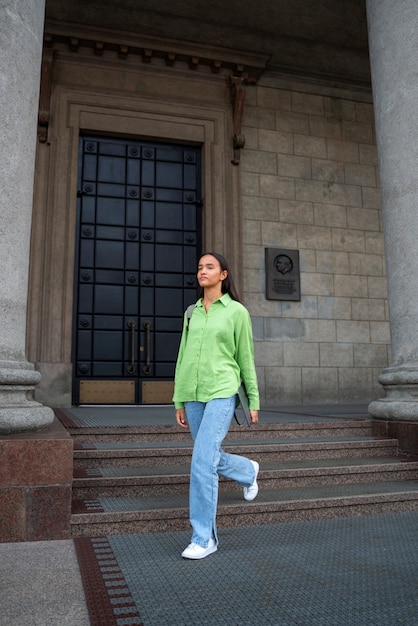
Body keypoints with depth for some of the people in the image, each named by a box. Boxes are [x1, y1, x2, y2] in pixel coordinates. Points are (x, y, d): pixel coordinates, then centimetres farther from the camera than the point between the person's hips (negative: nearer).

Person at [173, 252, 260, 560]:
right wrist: (179, 402, 11)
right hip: (194, 395, 6)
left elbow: (246, 358, 2)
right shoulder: (191, 313, 12)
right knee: (213, 459, 17)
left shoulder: (237, 312, -1)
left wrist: (254, 401, 4)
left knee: (202, 461, -15)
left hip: (222, 393, -6)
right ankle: (249, 470, 50)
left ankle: (204, 537, 0)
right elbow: (183, 358, 13)